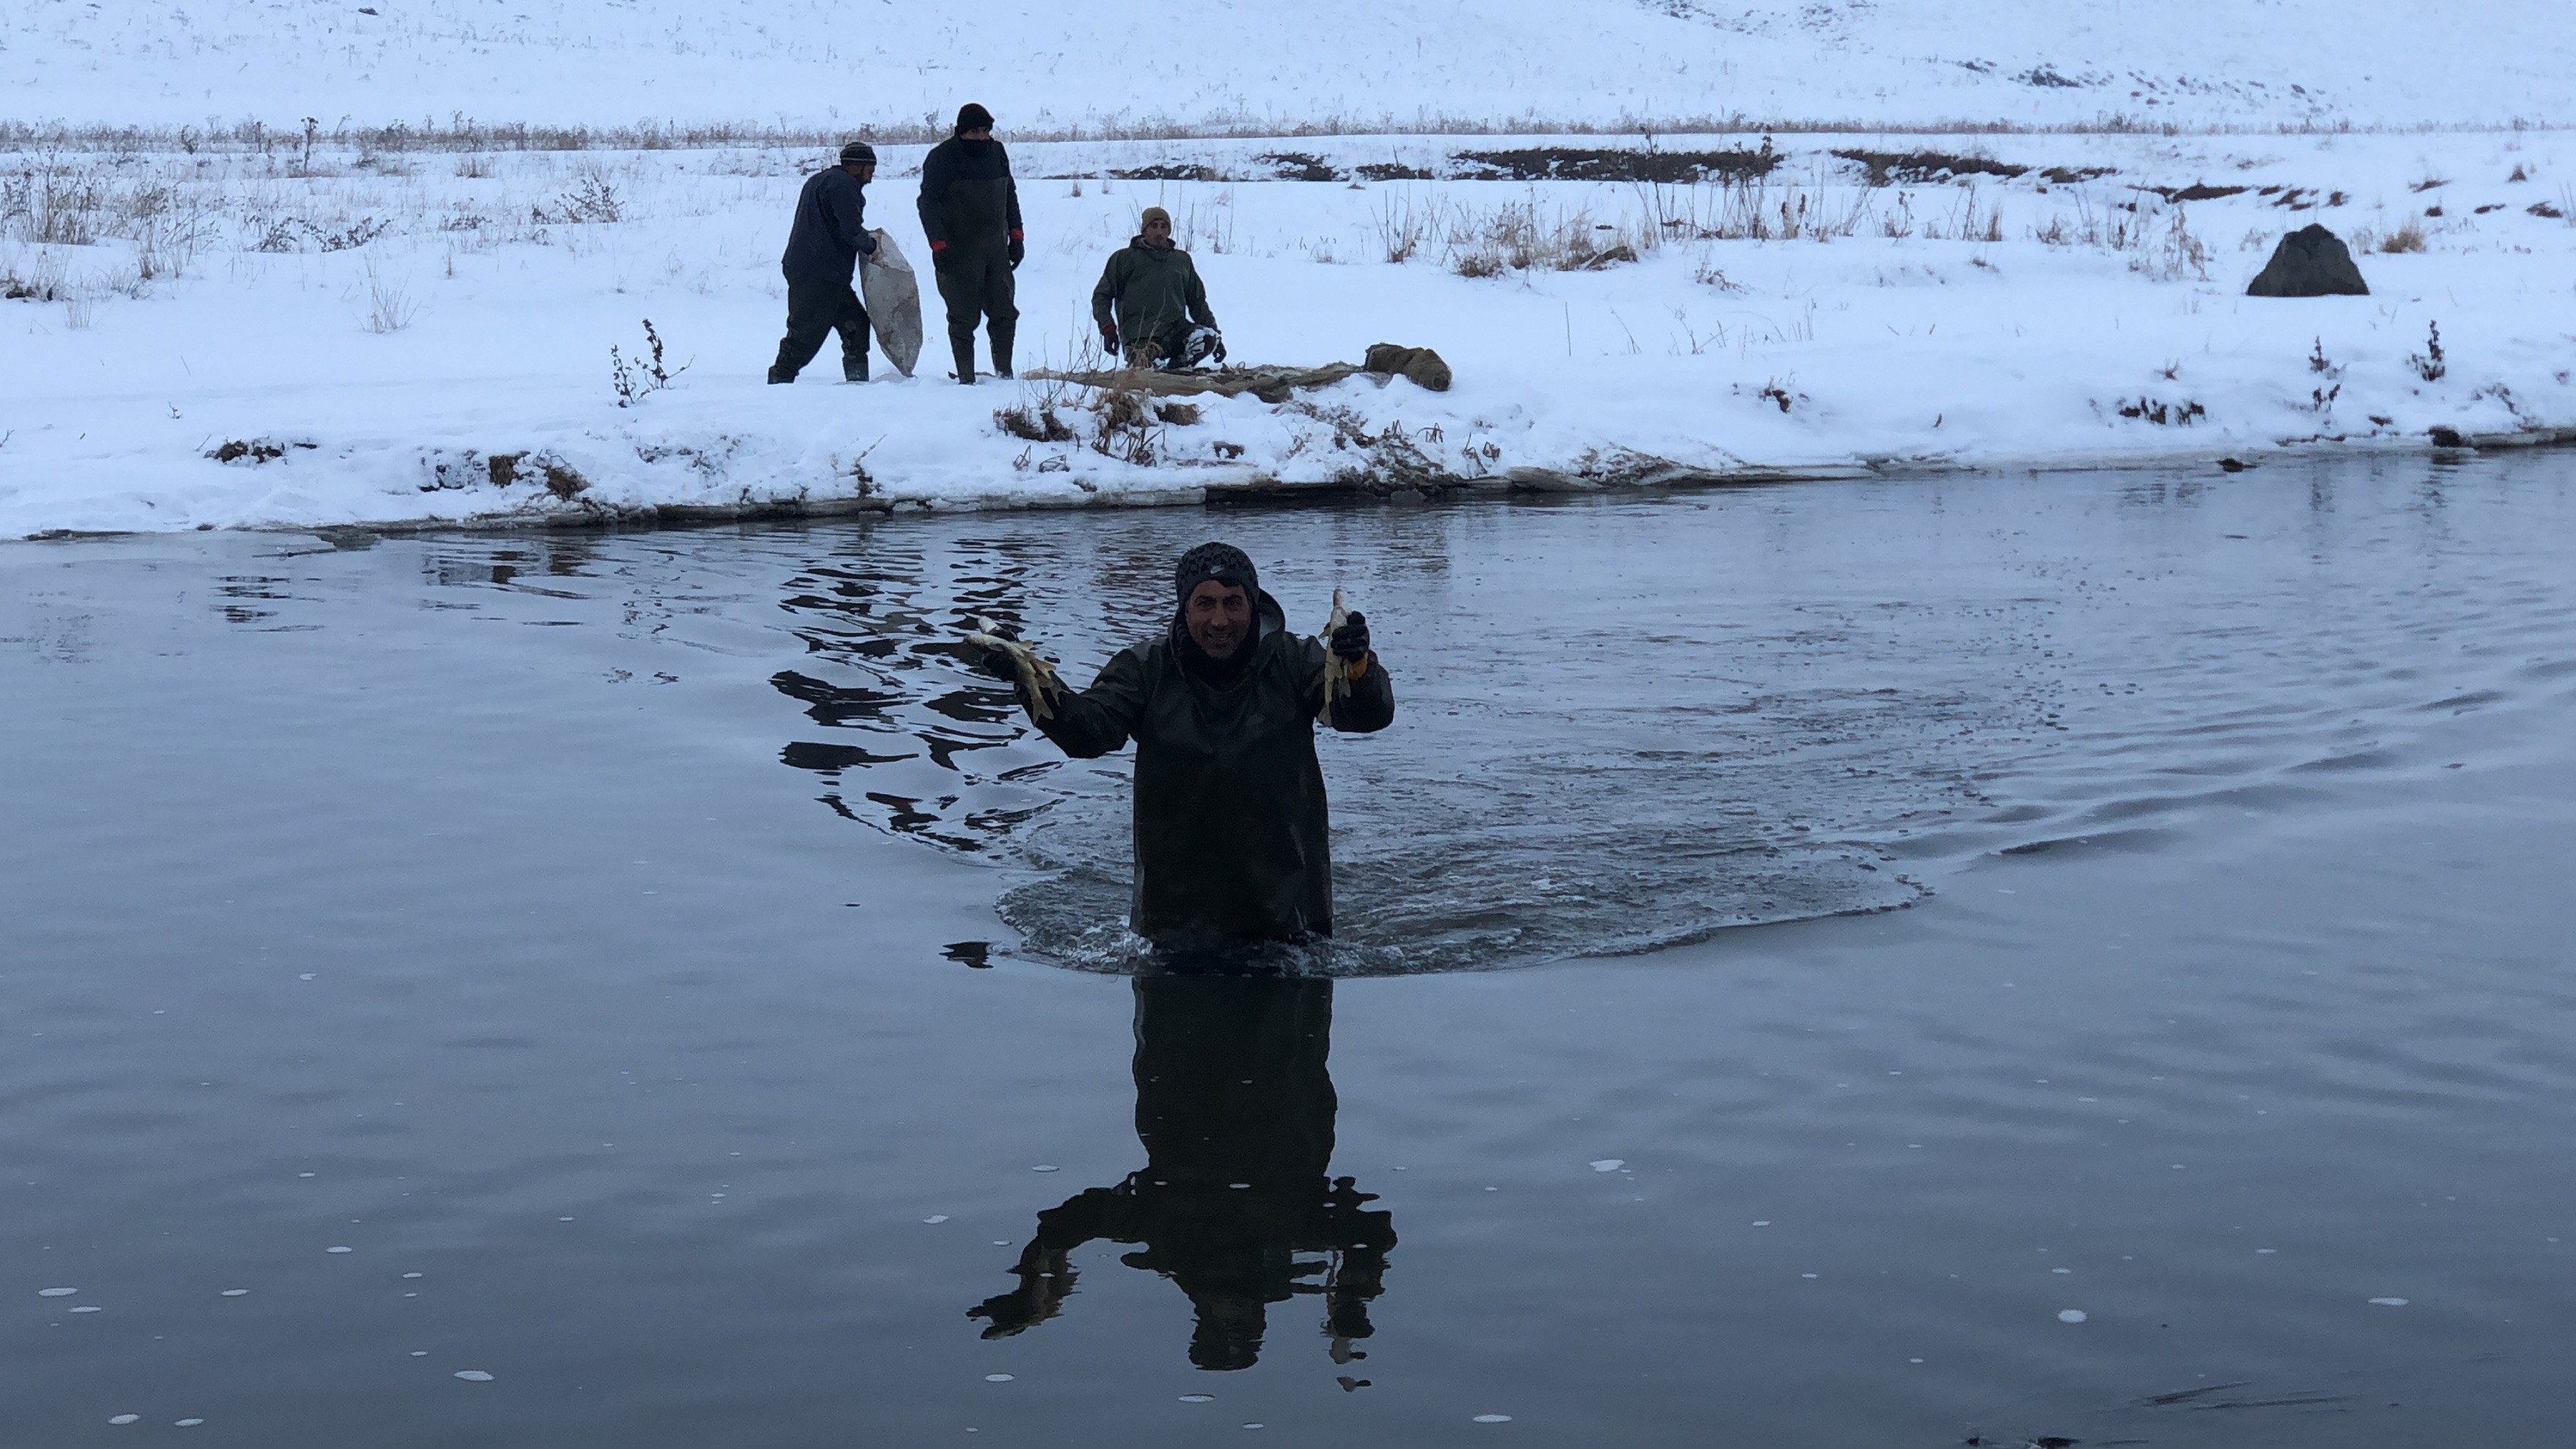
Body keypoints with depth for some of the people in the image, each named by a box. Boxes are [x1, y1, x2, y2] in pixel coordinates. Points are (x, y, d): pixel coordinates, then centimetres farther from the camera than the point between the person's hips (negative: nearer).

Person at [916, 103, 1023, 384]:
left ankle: (1004, 372, 17)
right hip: (958, 252, -6)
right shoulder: (942, 158, -8)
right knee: (964, 317, -3)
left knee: (1004, 313, 7)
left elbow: (1010, 195, 21)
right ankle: (966, 377, 2)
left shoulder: (997, 152, 10)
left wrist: (1016, 235, 16)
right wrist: (938, 245, -18)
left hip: (995, 248, 6)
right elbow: (928, 203, -11)